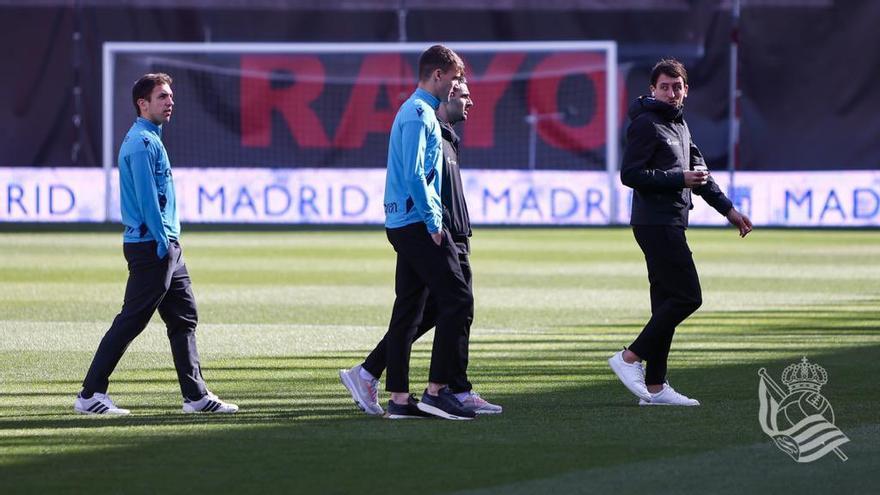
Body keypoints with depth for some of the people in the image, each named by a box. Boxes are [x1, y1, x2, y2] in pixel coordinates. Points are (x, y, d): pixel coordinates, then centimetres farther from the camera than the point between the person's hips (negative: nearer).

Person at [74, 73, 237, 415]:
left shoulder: (151, 140, 18)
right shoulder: (142, 143, -14)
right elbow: (146, 197, -20)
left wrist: (170, 242, 15)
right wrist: (163, 243, -18)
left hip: (166, 247, 11)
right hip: (151, 246, -11)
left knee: (184, 318, 11)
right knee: (131, 321, -7)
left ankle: (196, 396, 13)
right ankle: (90, 395, -4)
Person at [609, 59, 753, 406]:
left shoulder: (679, 125, 20)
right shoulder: (646, 124, -9)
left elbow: (699, 172, 29)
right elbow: (630, 174, -17)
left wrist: (728, 209, 26)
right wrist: (679, 179, -17)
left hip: (670, 225, 10)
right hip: (656, 224, -10)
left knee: (667, 301, 8)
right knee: (687, 297, -13)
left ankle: (655, 386, 8)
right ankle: (631, 358, -9)